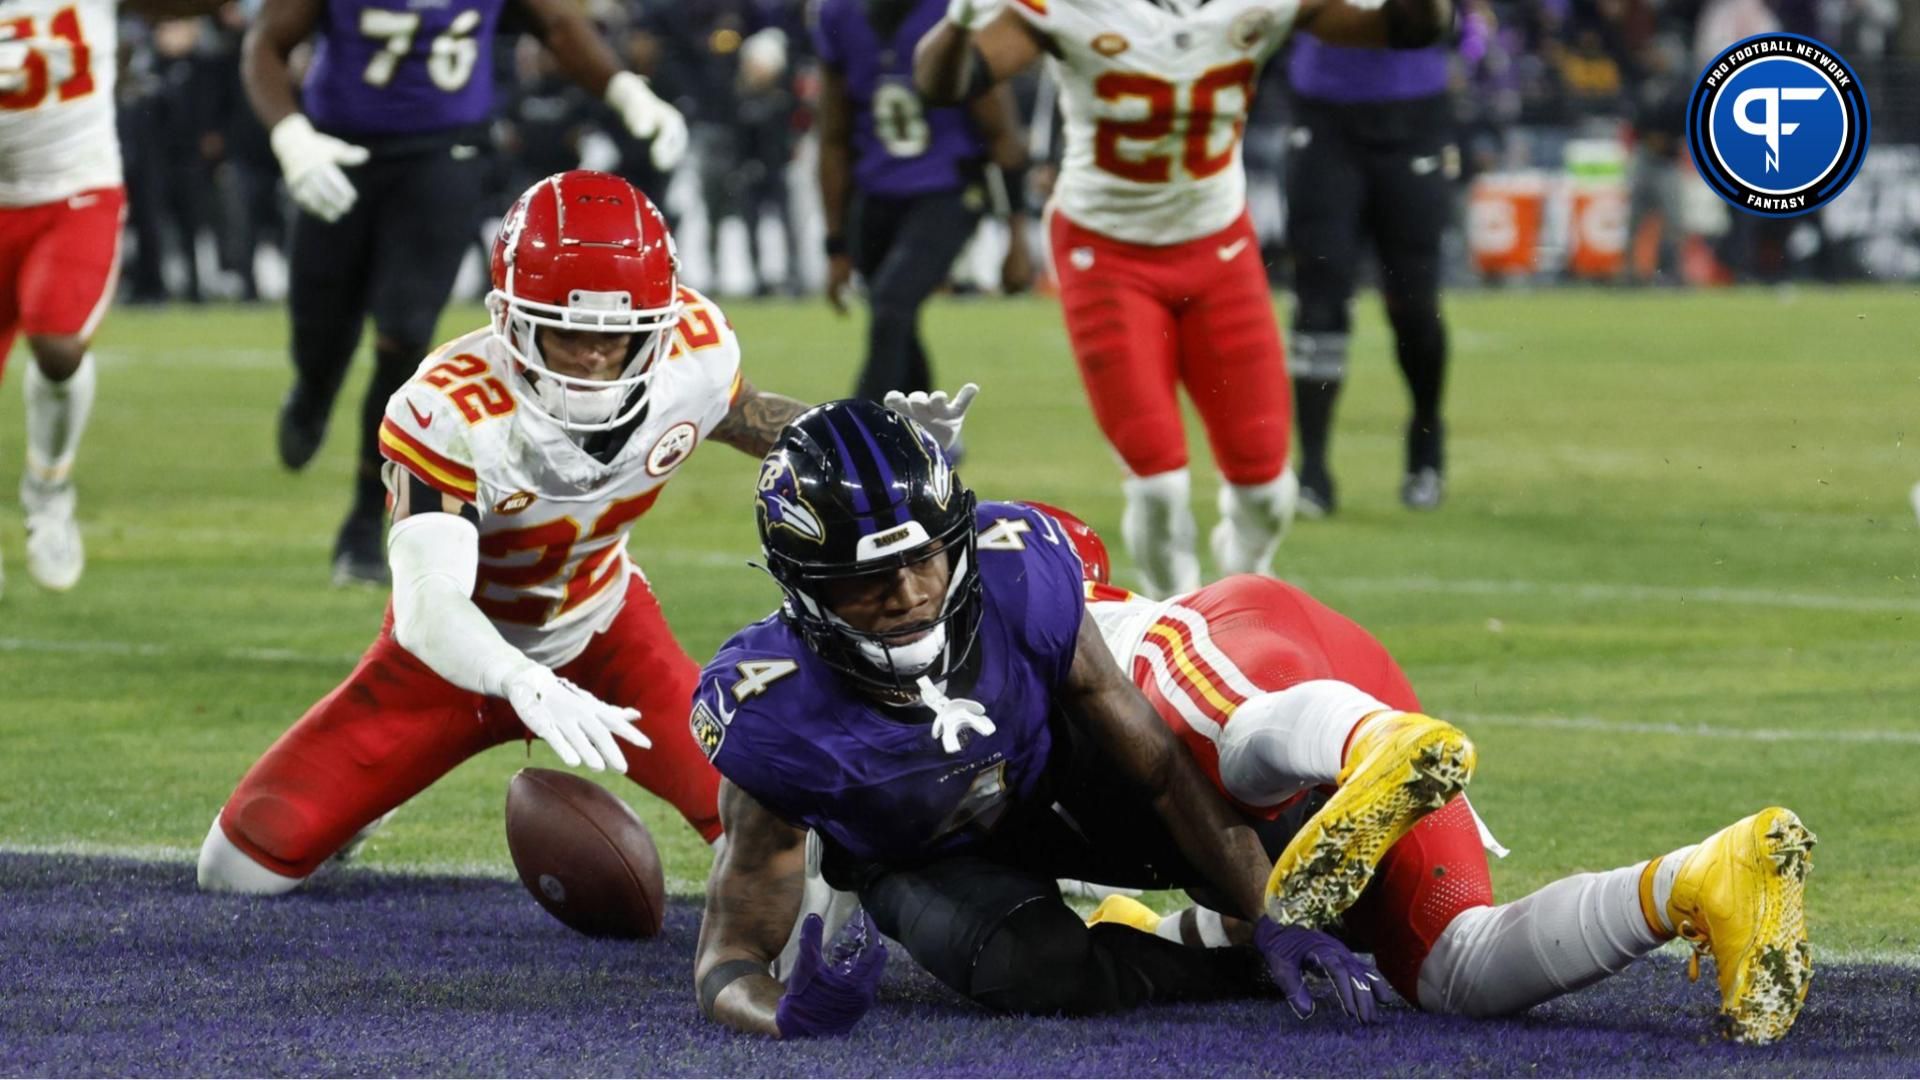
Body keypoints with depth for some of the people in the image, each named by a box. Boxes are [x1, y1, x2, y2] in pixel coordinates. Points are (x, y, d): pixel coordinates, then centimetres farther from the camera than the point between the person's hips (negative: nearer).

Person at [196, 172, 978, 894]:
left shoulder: (695, 348, -23)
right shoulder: (451, 413, -37)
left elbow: (734, 413, 4)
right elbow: (428, 607, -48)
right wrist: (530, 689, -67)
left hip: (602, 633, 2)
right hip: (461, 653, -2)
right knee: (243, 867, -5)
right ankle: (358, 783, 29)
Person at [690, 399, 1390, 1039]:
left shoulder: (1019, 578, -32)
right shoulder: (780, 715, -37)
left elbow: (1161, 771, -18)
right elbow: (733, 953, -30)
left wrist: (1274, 922, -21)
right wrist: (787, 1015, -55)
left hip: (1053, 770, 3)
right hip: (918, 855, -3)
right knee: (1042, 969, -35)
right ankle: (1246, 969, -9)